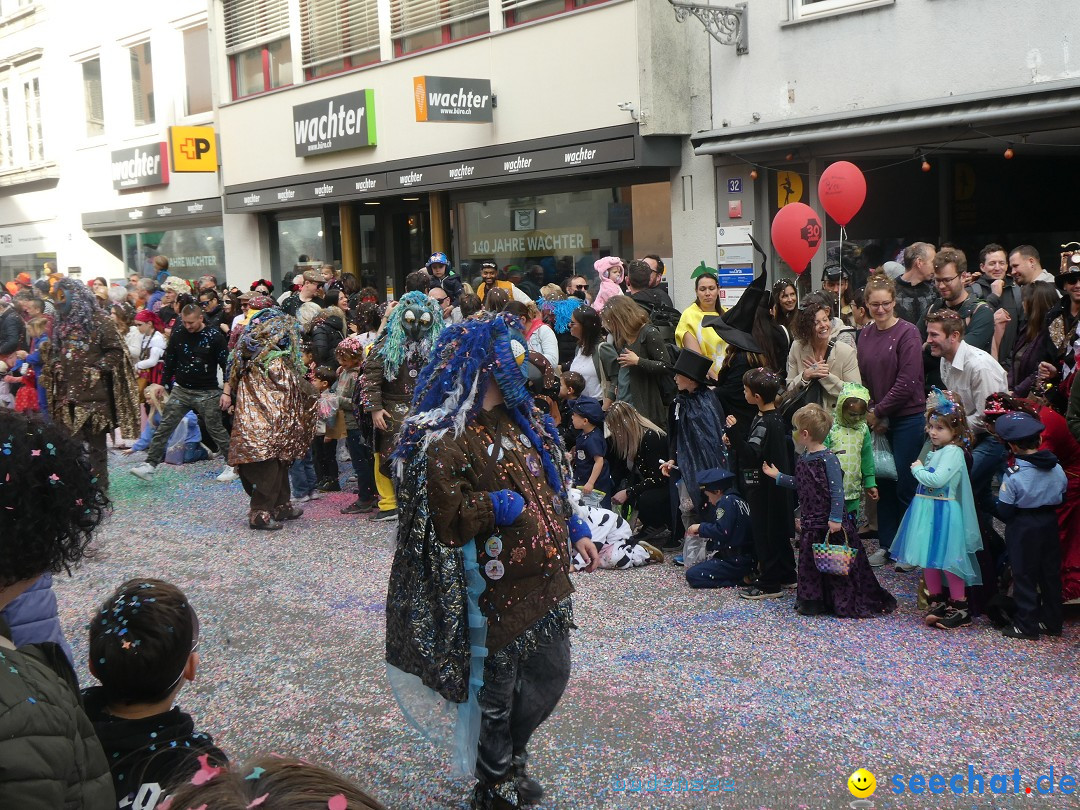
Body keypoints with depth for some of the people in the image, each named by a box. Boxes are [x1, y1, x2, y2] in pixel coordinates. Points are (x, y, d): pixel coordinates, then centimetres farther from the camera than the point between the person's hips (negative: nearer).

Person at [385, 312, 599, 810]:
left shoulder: (516, 419, 9)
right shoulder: (447, 440, -18)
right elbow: (446, 518, -24)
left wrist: (574, 530, 15)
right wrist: (499, 505, -19)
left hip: (544, 580, 8)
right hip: (497, 594, -8)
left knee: (550, 676, 17)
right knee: (496, 692, 9)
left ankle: (508, 762, 42)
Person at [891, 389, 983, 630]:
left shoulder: (953, 452, -15)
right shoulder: (935, 451, 13)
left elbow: (937, 479, -24)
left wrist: (918, 469, -10)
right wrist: (920, 470, -1)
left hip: (944, 513, -9)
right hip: (927, 510, 9)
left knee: (947, 559, -5)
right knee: (929, 558, 13)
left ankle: (960, 607, 5)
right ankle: (937, 602, 25)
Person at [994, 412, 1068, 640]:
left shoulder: (1013, 476, -22)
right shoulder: (1057, 468, -4)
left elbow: (1004, 511, -16)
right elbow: (1062, 497, 8)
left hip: (1023, 528, -5)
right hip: (1049, 524, 5)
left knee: (1024, 576, 6)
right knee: (1051, 573, 16)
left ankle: (1027, 625, 12)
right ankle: (1052, 622, 27)